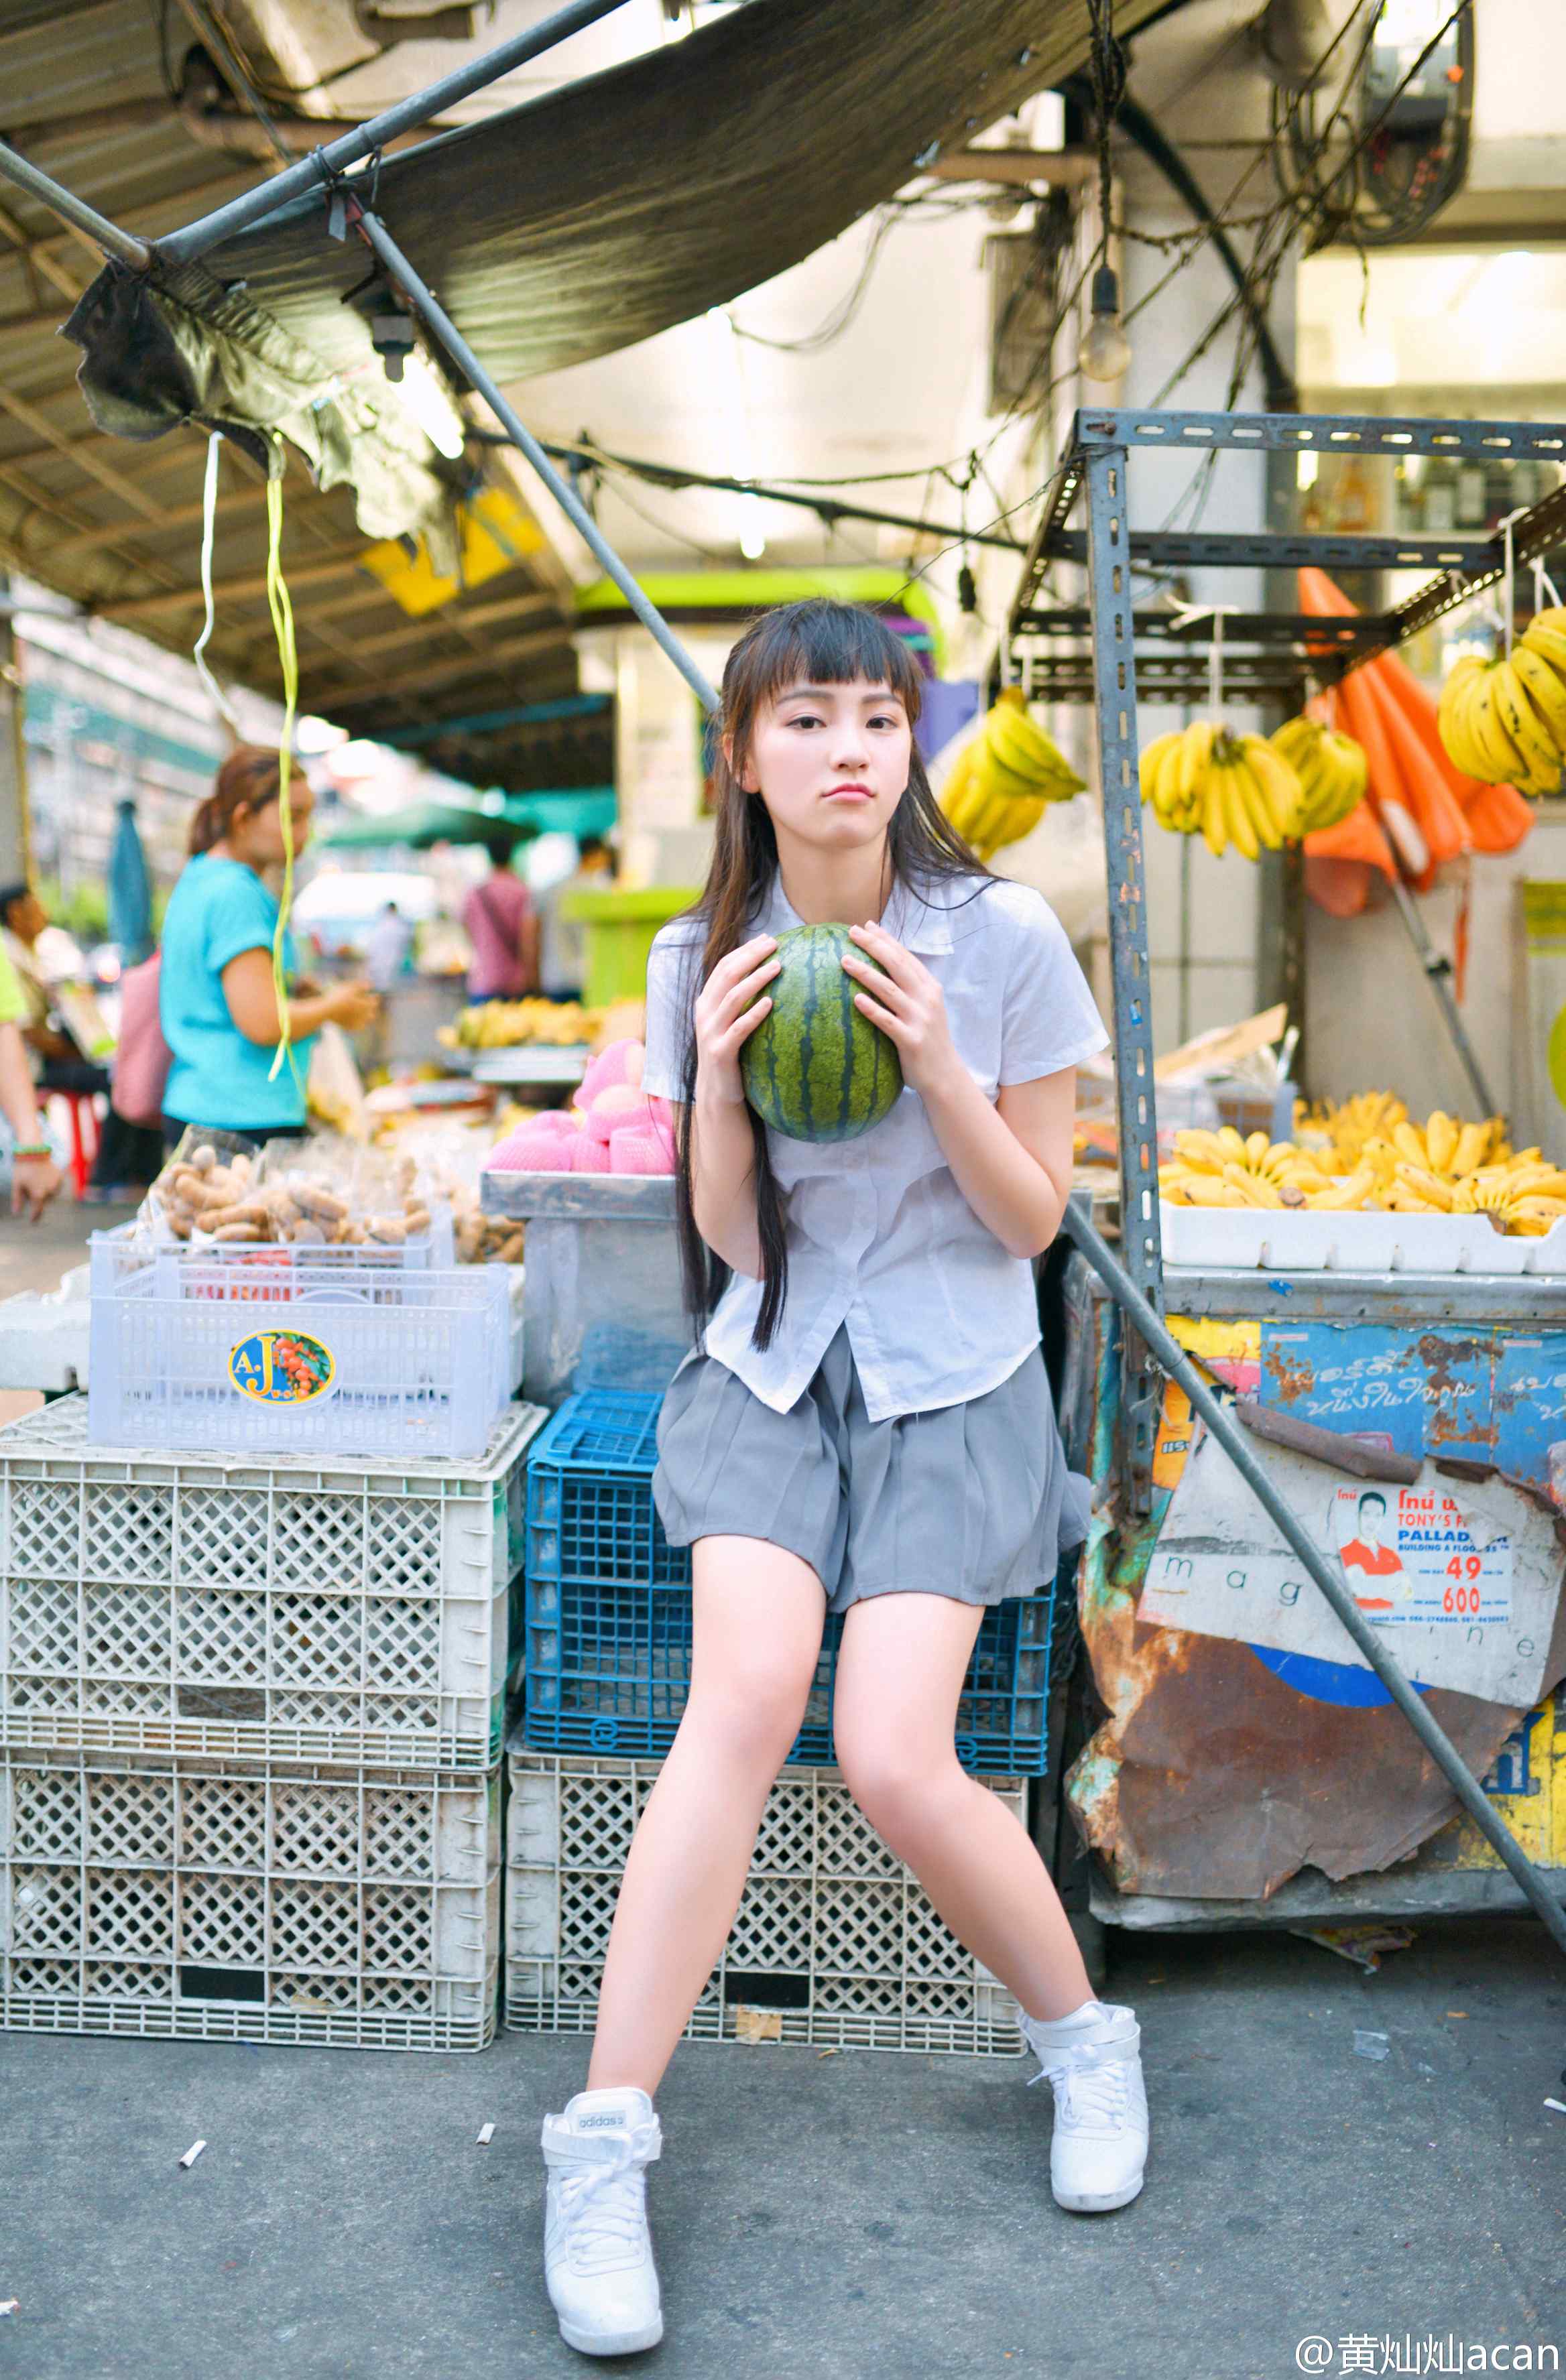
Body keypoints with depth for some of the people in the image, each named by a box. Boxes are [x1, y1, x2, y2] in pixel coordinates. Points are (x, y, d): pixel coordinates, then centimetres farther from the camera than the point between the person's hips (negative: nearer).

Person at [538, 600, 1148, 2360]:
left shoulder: (1003, 940, -8)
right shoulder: (701, 958, 0)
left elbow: (1033, 1221, -5)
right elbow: (732, 1245, 1)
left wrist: (933, 1058, -21)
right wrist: (714, 1078, -17)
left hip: (951, 1388, -2)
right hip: (769, 1373, 2)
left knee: (893, 1761, -16)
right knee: (748, 1690, -23)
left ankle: (1081, 2038, 14)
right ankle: (605, 2143, -11)